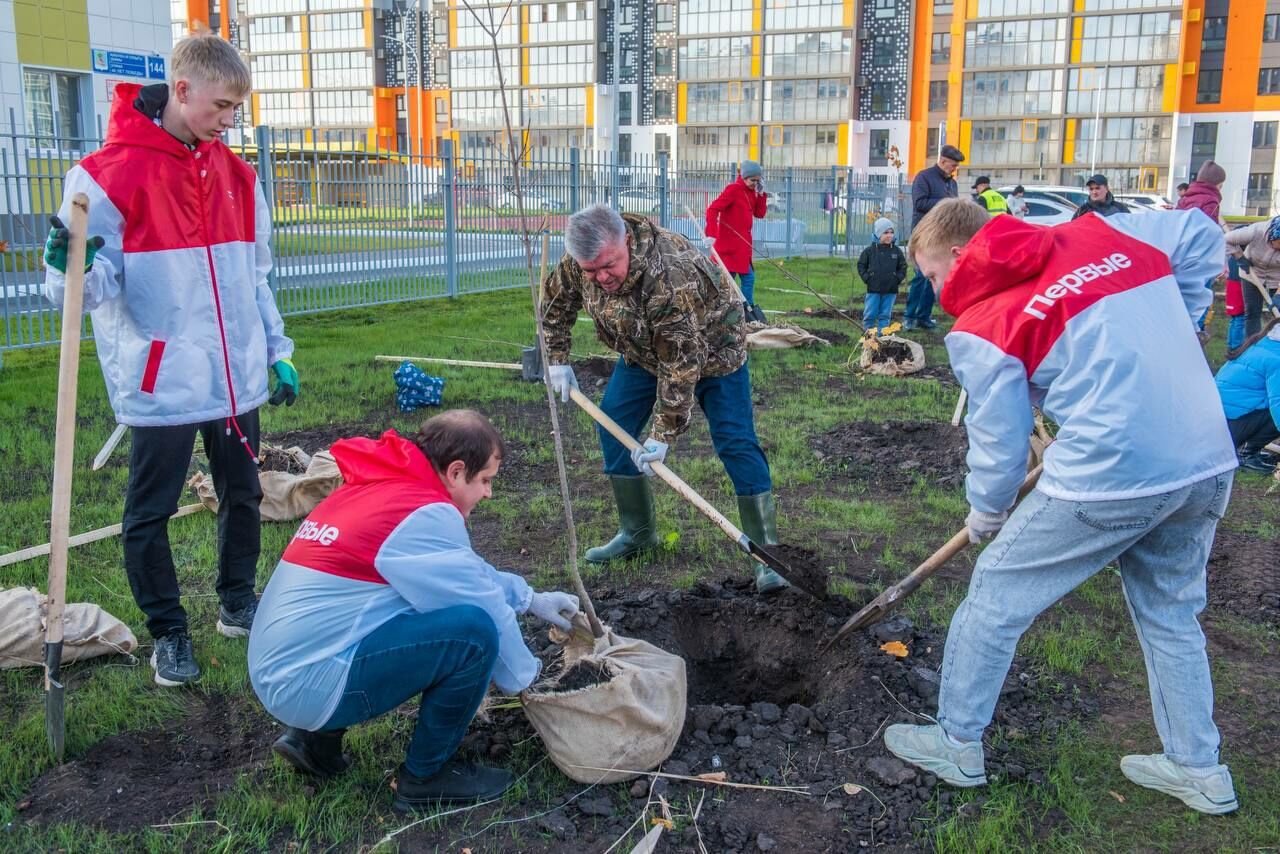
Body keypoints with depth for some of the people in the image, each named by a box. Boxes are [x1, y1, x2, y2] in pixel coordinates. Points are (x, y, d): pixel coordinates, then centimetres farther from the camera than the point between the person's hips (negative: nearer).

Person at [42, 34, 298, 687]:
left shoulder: (235, 174, 8)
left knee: (243, 495, 15)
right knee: (149, 515, 6)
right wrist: (73, 266, -31)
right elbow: (94, 286, -8)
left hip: (236, 378, 5)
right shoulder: (112, 172, -10)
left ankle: (238, 602, 34)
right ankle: (168, 632, 22)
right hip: (161, 382, -5)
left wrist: (278, 353, 15)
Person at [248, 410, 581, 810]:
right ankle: (427, 775, 3)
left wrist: (531, 599, 25)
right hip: (310, 684, -10)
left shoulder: (377, 486, 12)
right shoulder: (425, 515, -16)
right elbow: (486, 607, -10)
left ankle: (318, 736, 19)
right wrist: (526, 675, 7)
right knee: (474, 628, -18)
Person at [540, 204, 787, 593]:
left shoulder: (670, 276, -43)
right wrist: (556, 359, -1)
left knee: (735, 443, -13)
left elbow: (681, 366, -38)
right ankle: (637, 534, 15)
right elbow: (555, 301, 2)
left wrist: (663, 435, -33)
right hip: (645, 349, 7)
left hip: (711, 348, -7)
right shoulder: (580, 261, -22)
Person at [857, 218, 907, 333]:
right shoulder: (870, 250, -2)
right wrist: (866, 278, -3)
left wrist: (898, 278, -1)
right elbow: (861, 265, 6)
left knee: (885, 315, 6)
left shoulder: (896, 250, 3)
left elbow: (903, 266, 11)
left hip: (890, 290, 2)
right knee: (870, 315, 1)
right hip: (873, 289, -1)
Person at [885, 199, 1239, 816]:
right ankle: (1199, 769, 37)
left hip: (1110, 475, -7)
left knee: (995, 596, 13)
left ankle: (956, 745, 26)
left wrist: (985, 515, 19)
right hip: (1210, 463, 7)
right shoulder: (1101, 233, 11)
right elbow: (1202, 236, 23)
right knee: (1170, 611, 27)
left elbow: (999, 446, 1)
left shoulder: (980, 329, -4)